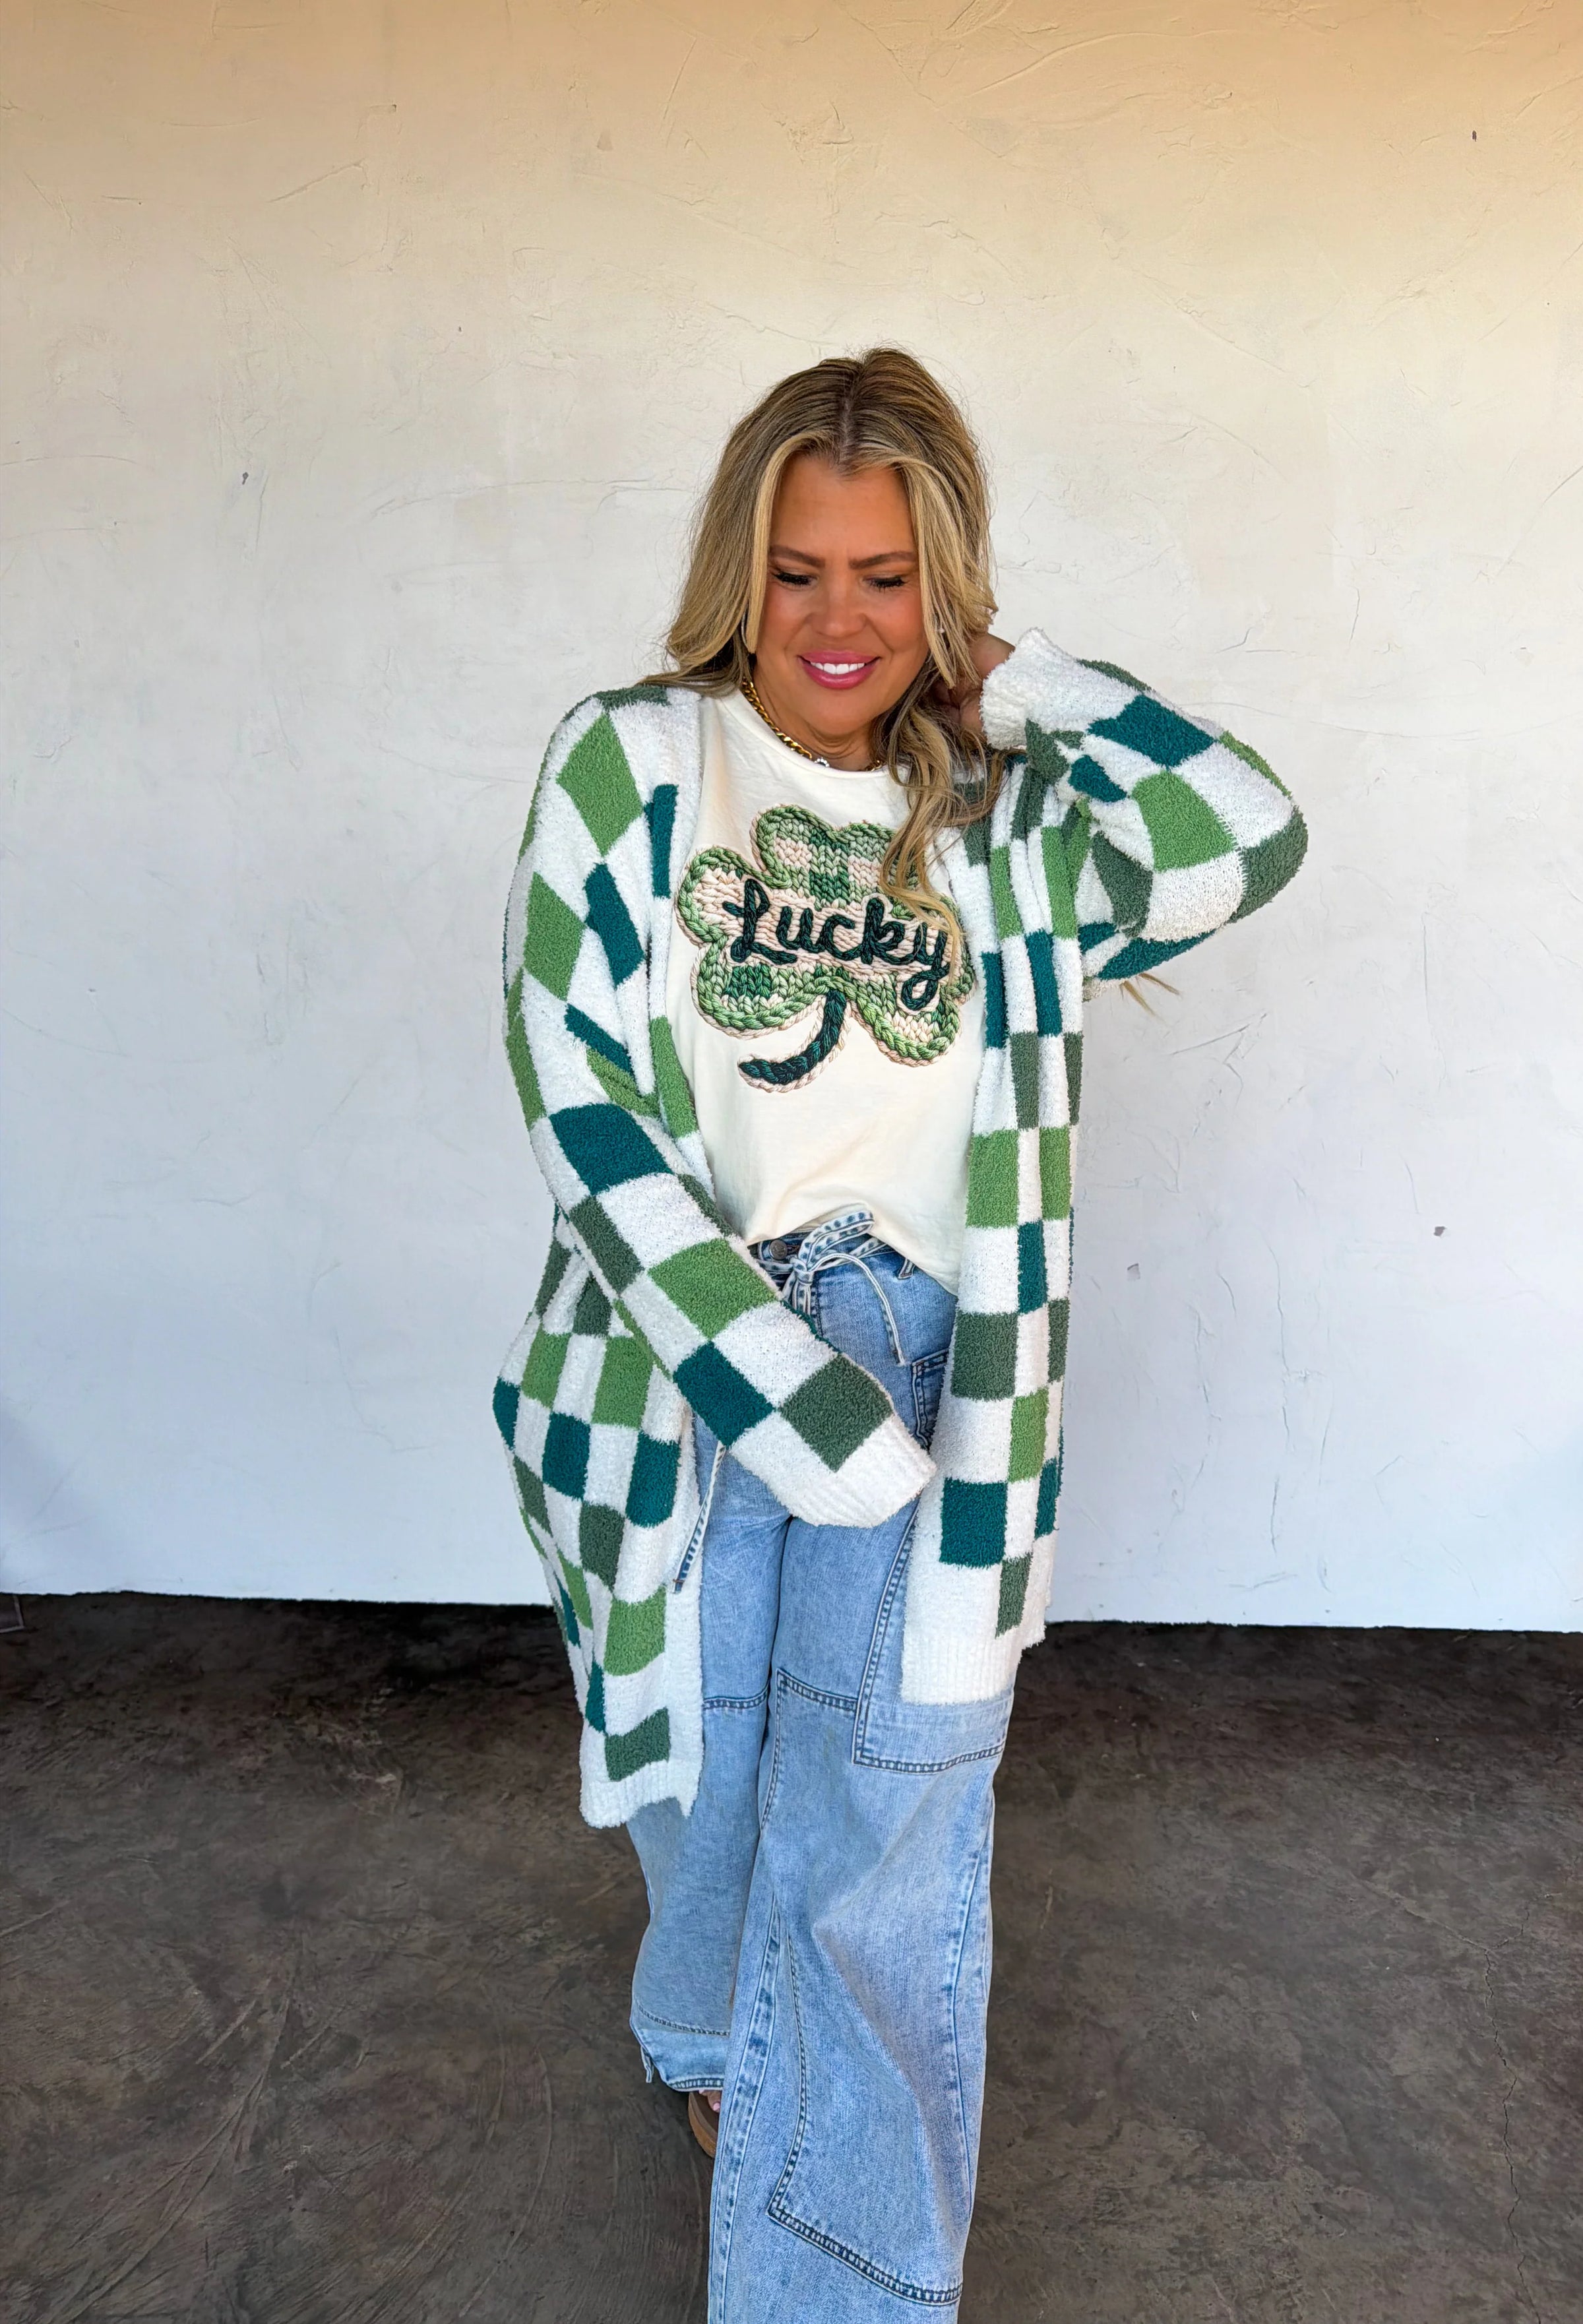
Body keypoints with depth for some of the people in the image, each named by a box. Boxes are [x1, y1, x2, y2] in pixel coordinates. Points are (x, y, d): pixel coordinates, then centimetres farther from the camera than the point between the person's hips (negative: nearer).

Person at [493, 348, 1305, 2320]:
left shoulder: (1000, 819, 5)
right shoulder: (632, 765, -2)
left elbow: (1244, 837, -13)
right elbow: (583, 1104, -12)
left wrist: (1010, 677, -3)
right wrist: (802, 1411, -18)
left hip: (916, 1353, 1)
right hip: (682, 1359, 0)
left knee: (884, 1857, -3)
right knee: (703, 1782, 19)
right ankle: (718, 2041, 52)